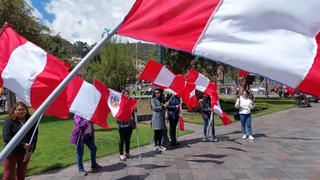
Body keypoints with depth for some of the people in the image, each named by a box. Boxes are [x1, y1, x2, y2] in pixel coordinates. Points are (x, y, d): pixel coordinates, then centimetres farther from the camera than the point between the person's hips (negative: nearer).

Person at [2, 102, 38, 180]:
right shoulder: (9, 122, -8)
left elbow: (34, 137, 0)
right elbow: (6, 138, -16)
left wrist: (31, 150, -12)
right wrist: (22, 145, -20)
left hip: (25, 153, 3)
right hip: (11, 153, -3)